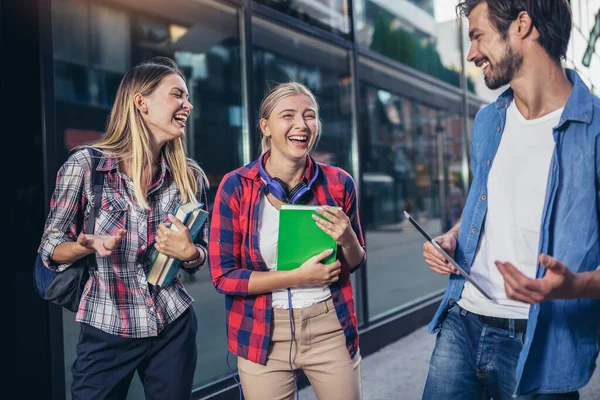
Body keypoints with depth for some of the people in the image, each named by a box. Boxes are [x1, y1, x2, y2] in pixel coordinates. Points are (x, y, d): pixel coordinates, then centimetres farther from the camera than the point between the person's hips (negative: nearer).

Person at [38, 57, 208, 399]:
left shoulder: (190, 176, -1)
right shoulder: (85, 165, -10)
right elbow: (50, 249, -3)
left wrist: (188, 252, -14)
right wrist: (88, 245, -23)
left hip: (174, 329, 3)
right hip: (106, 333, -2)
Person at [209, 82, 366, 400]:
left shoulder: (338, 183, -4)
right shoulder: (236, 186, -11)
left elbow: (354, 264, 7)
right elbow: (223, 276, -10)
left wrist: (348, 240, -15)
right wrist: (298, 276, -17)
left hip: (330, 328, 2)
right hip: (263, 335, -1)